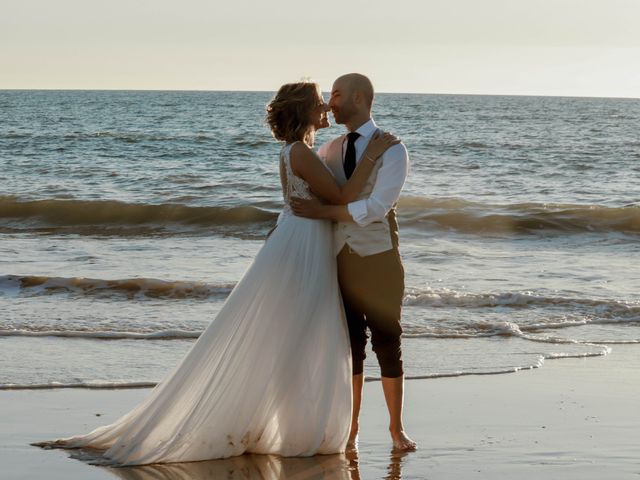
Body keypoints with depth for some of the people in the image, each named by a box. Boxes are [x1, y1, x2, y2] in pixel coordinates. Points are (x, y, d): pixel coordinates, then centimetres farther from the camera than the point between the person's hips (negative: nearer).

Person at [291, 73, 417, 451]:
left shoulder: (392, 151, -7)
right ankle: (351, 427, 16)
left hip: (379, 261, -4)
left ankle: (396, 427, 14)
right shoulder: (329, 151, 9)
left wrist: (325, 211, -20)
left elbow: (376, 208, -20)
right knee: (350, 347, 8)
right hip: (340, 260, 4)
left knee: (388, 344, 4)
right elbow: (304, 199, 22)